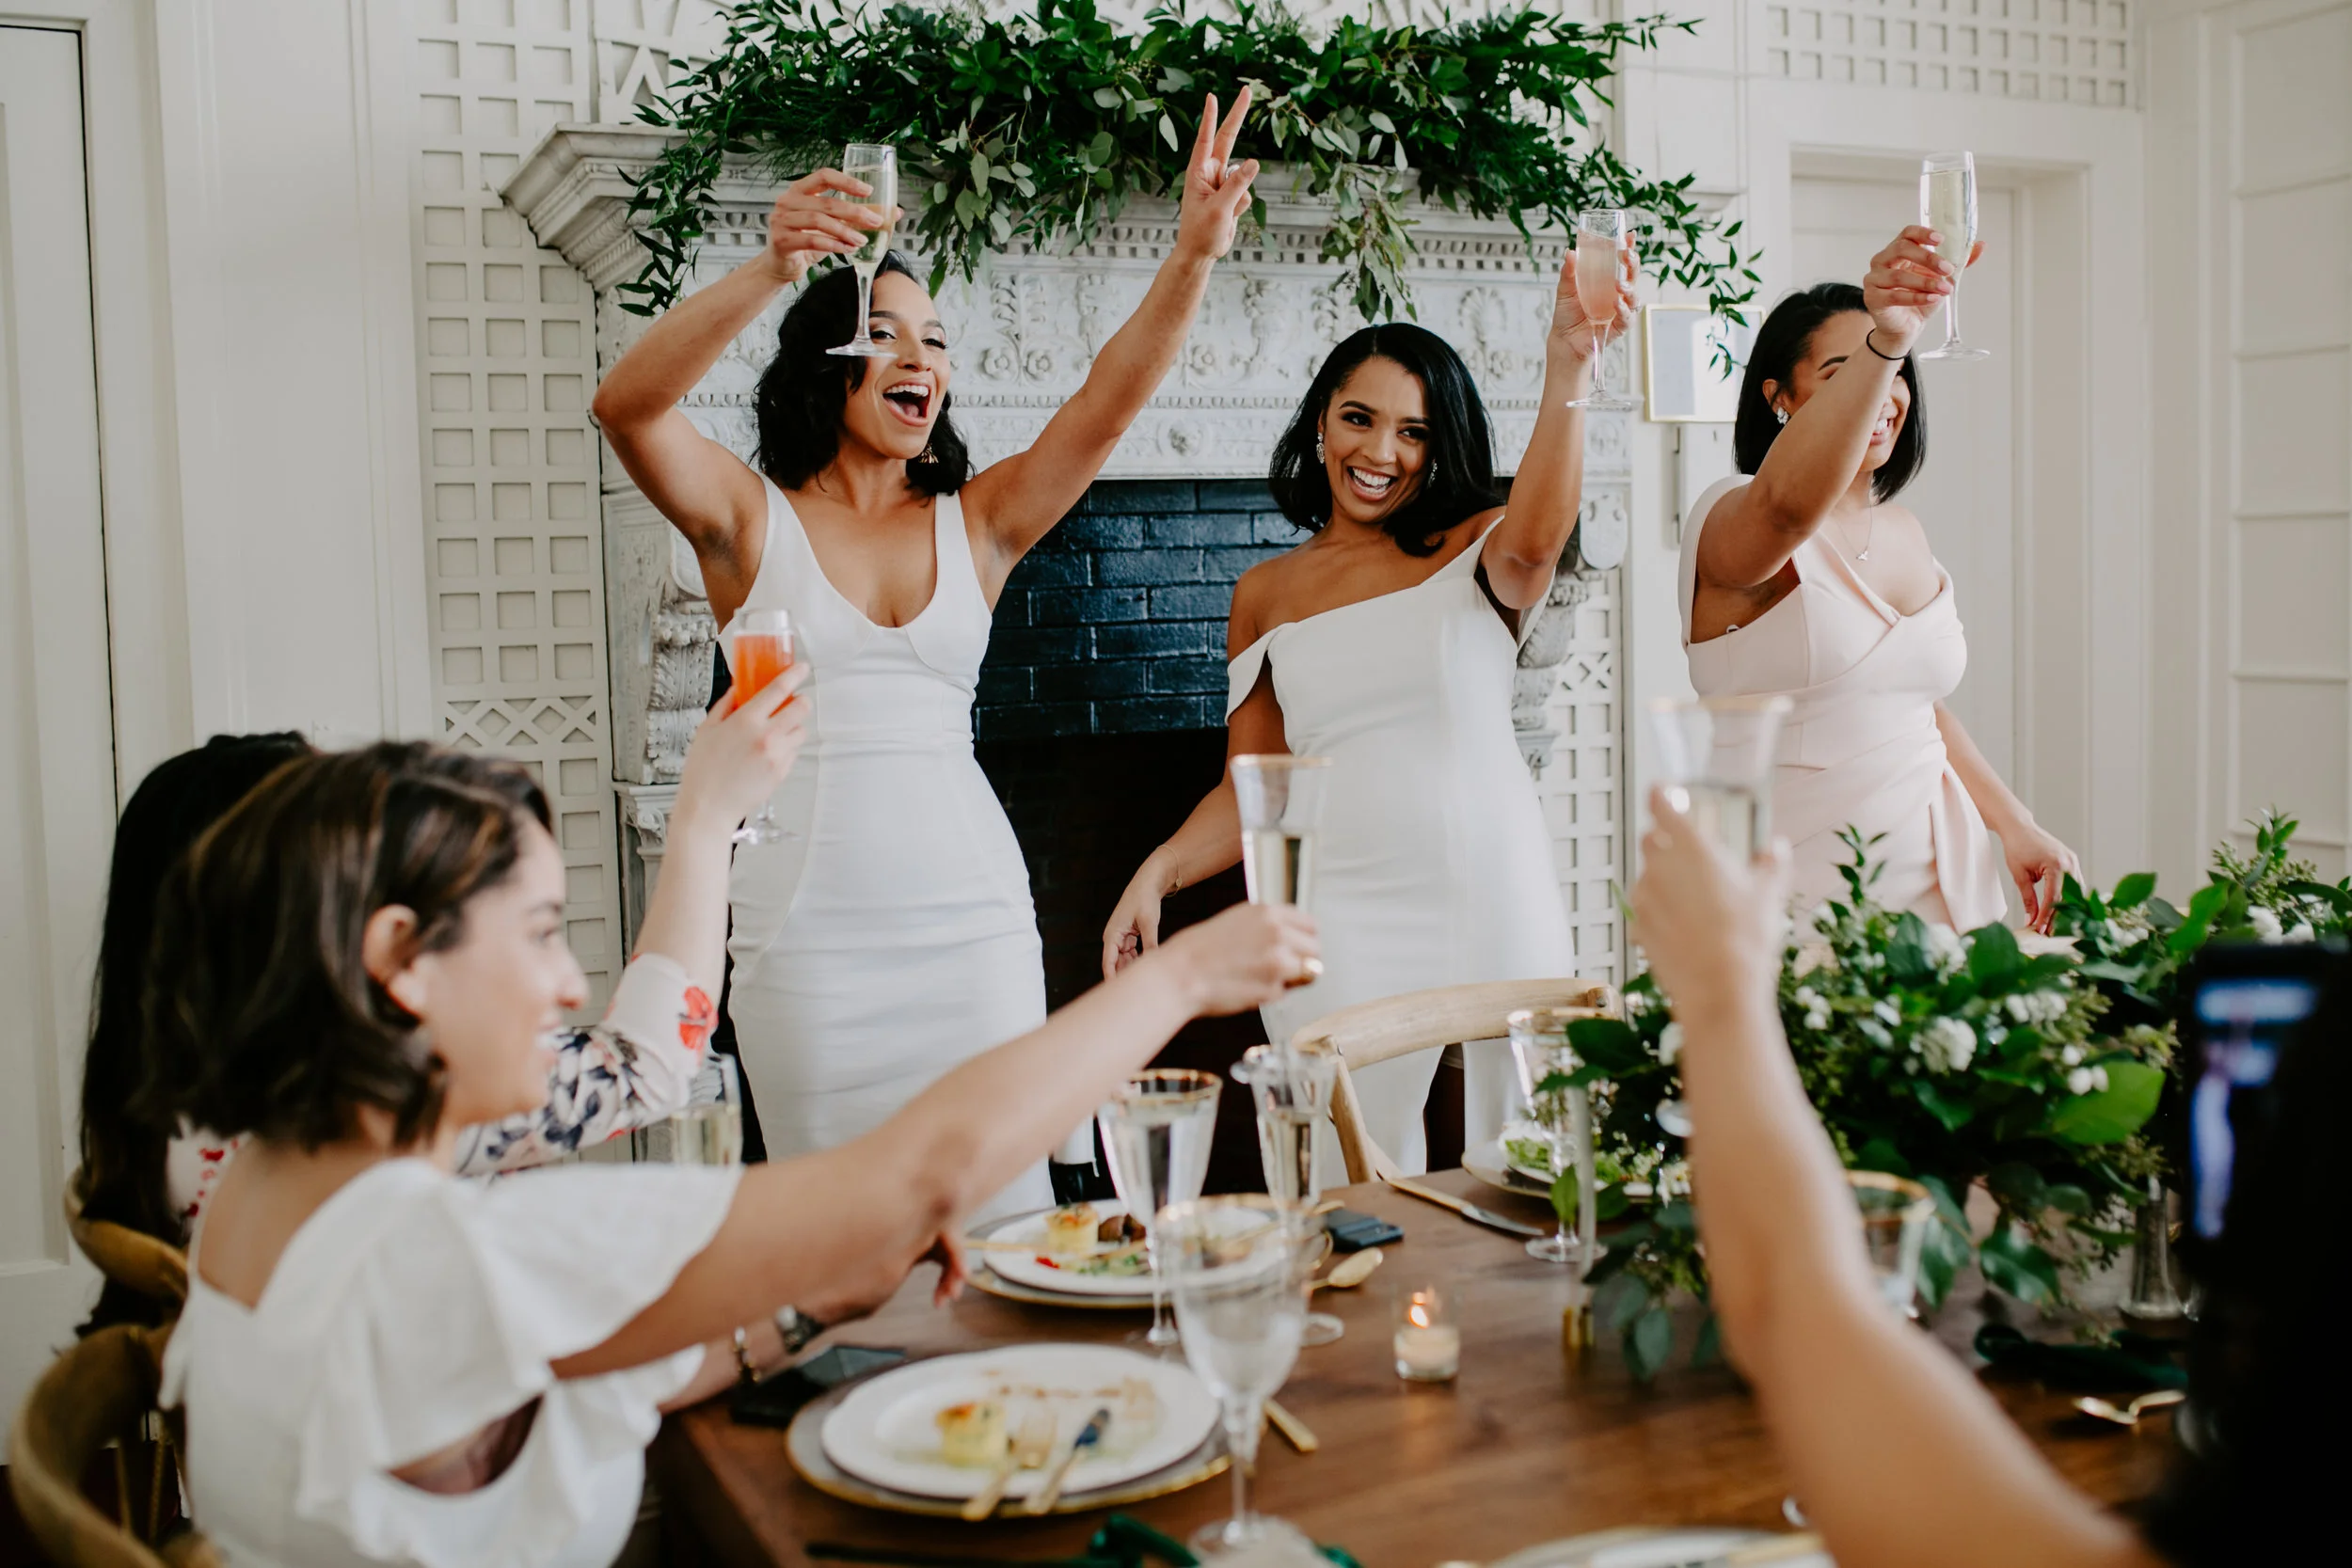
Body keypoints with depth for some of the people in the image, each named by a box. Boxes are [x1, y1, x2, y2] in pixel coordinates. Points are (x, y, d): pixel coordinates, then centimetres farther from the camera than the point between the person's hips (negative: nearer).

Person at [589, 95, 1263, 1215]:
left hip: (972, 919, 2)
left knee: (1001, 1210, 4)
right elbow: (626, 407, -16)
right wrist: (771, 270, -31)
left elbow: (1109, 401, -4)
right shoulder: (751, 519, 1)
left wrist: (1194, 252, -20)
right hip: (810, 931, -2)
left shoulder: (975, 523, 8)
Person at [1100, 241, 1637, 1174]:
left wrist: (1568, 371, -35)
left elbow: (1537, 536, -20)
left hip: (1494, 904, -1)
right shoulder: (1266, 595, 12)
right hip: (1339, 919, 1)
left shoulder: (1475, 553, 5)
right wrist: (1158, 871, -3)